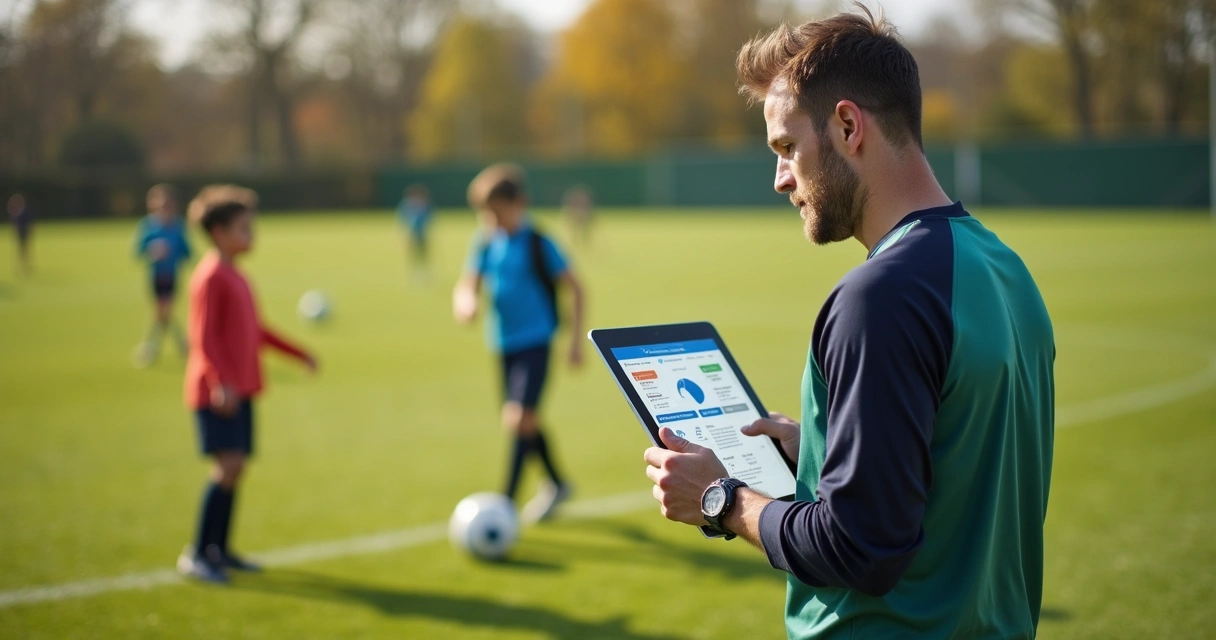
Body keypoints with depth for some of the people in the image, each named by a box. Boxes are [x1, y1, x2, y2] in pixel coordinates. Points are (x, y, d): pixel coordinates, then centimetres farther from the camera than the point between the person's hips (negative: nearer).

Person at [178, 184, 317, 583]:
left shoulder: (235, 276, 16)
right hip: (216, 392, -9)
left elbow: (255, 330, 25)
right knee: (228, 464, -16)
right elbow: (204, 336, -19)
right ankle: (196, 555, -10)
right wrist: (220, 382, -28)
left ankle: (219, 549, 17)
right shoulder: (210, 277, -12)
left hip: (239, 390, 9)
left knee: (236, 467, 9)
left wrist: (298, 354, 27)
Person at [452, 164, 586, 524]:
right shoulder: (485, 244, 4)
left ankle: (505, 503, -14)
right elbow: (467, 285, 0)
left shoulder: (538, 244, -11)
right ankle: (555, 484, 38)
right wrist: (465, 302, -25)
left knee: (518, 418, -18)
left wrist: (576, 341, -9)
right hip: (504, 345, 6)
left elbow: (574, 288, -6)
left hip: (534, 341, -6)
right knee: (525, 421, 17)